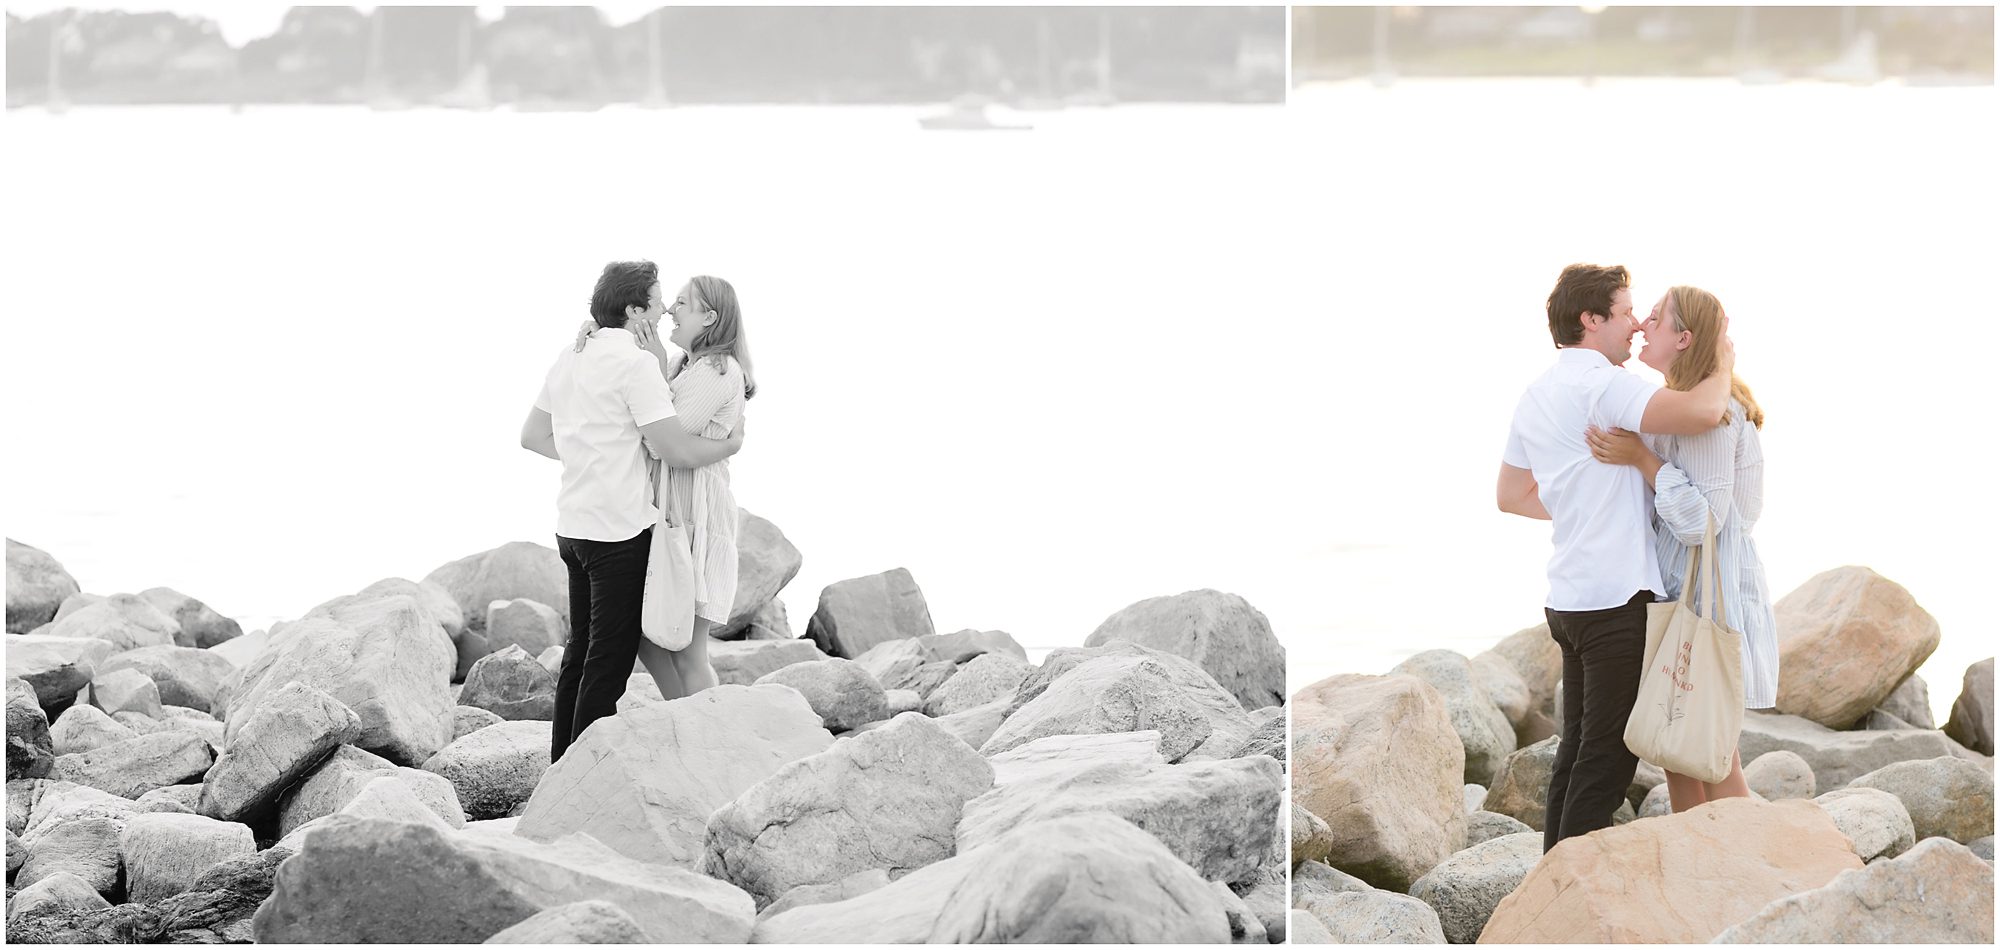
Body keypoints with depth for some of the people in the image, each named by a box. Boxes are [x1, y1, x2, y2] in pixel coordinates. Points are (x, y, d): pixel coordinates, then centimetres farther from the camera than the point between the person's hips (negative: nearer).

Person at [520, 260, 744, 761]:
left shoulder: (570, 358, 11)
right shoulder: (635, 363, -16)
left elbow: (533, 435, 21)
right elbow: (677, 451, -19)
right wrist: (731, 442, -2)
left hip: (574, 527, 9)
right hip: (621, 531, -9)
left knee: (581, 651, 17)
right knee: (610, 660, -3)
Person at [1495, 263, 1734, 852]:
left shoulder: (1536, 394, 15)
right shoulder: (1599, 383, -15)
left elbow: (1511, 495, 24)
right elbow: (1699, 413, -29)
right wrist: (1723, 366, -9)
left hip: (1568, 599, 9)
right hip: (1616, 596, -9)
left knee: (1578, 746, 15)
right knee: (1608, 755, -5)